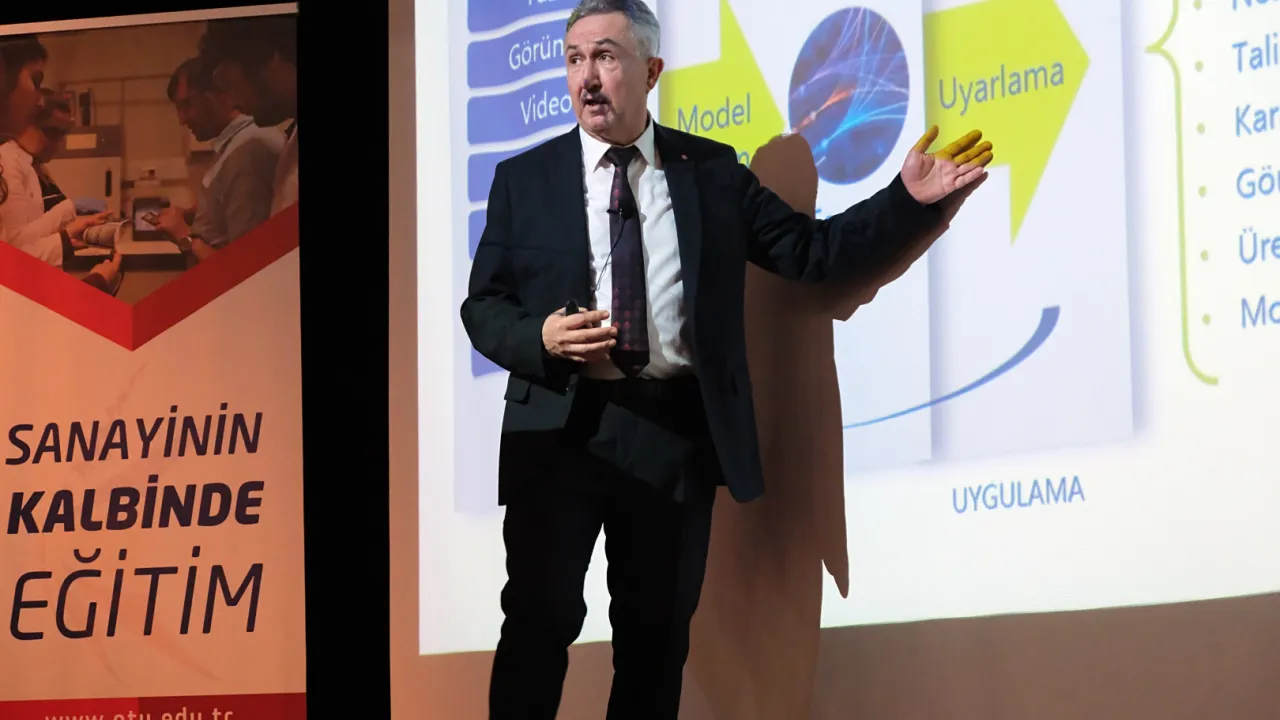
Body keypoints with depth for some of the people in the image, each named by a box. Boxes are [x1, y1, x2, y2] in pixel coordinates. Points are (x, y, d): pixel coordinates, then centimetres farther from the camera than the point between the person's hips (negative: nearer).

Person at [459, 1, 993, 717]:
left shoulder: (713, 172, 8)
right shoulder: (524, 179, 6)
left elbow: (812, 250, 6)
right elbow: (482, 306, 6)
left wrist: (911, 201, -6)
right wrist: (541, 337, -15)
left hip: (677, 434, 1)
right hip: (561, 426, -1)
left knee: (659, 627, 8)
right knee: (541, 619, -4)